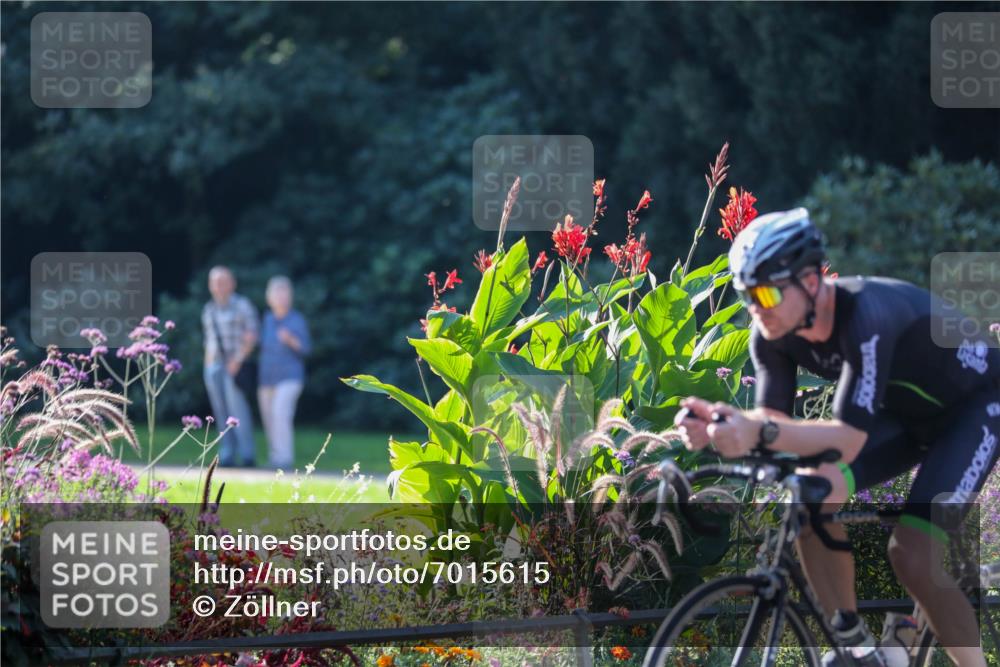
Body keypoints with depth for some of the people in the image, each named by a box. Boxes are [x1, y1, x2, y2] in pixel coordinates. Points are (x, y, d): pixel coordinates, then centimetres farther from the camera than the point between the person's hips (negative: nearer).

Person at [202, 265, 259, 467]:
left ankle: (247, 456, -12)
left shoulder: (242, 306, -4)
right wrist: (207, 366, 11)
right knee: (221, 412, 1)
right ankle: (227, 456, 1)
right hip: (214, 366, 6)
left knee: (238, 409, -13)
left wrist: (238, 360, -18)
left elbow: (251, 336, -10)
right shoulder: (209, 310, 15)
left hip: (235, 366, -6)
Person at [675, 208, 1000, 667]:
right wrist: (717, 427, -38)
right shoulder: (772, 331, -15)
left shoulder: (864, 316, -37)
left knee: (912, 556, -22)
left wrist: (759, 433, -55)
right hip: (906, 411, 7)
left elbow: (850, 437, -41)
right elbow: (775, 423, -17)